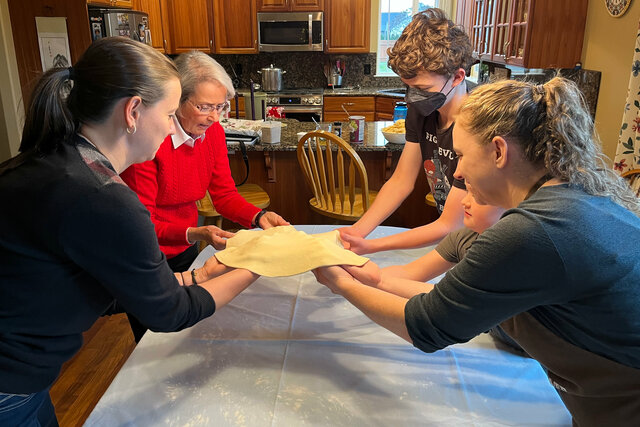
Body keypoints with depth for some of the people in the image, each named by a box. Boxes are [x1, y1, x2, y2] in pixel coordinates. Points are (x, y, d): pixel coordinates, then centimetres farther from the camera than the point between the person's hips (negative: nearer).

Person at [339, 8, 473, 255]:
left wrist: (369, 246, -27)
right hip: (447, 233, 5)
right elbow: (401, 182, -2)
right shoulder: (421, 112, -6)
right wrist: (357, 231, -16)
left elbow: (450, 227, -23)